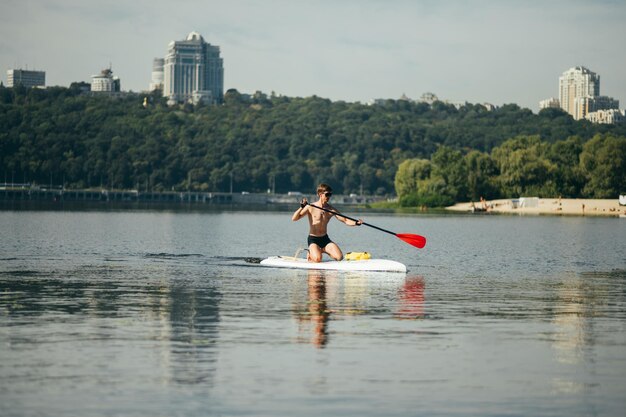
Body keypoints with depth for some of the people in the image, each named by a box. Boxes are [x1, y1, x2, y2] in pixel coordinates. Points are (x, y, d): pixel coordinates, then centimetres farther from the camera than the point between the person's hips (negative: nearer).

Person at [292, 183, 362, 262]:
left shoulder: (331, 209, 2)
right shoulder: (311, 207, -9)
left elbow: (345, 220, -2)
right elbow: (294, 218, -14)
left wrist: (356, 223, -21)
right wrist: (301, 207, -31)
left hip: (325, 239, 4)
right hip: (313, 239, -4)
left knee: (339, 257, -15)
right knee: (317, 259, -29)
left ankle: (323, 250, 14)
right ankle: (311, 253, 8)